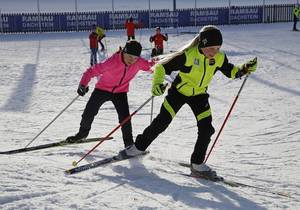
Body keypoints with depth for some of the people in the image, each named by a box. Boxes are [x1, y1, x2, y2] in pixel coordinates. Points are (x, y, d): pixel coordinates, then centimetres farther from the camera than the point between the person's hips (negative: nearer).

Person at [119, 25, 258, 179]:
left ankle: (197, 164, 9)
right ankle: (139, 147, 22)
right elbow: (162, 66, -25)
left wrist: (244, 69, -14)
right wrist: (157, 83, -42)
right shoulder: (188, 55, -29)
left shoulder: (219, 58, -15)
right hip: (179, 92, -3)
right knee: (161, 122, -1)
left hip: (199, 95, 4)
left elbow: (230, 71, 4)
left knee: (206, 129, -7)